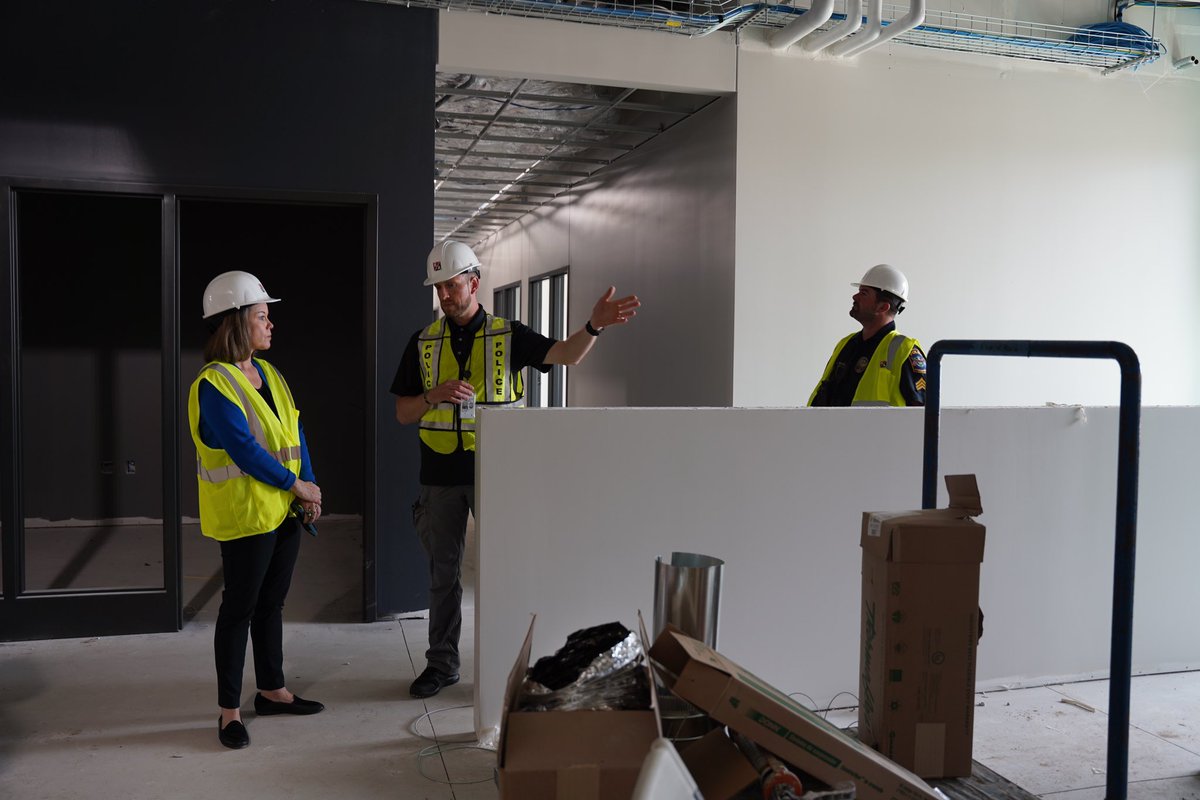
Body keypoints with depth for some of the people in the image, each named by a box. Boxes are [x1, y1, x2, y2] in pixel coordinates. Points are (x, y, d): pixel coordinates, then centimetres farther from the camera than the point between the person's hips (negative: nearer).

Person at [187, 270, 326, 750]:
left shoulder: (269, 374, 10)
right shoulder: (213, 385, -15)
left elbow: (295, 433, 11)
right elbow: (244, 449, -22)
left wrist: (309, 486, -1)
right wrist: (296, 485, -15)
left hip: (285, 511, 8)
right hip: (244, 515, -8)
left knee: (271, 602, 17)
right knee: (240, 607, 2)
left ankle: (272, 690, 30)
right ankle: (229, 710, 14)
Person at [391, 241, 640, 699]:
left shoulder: (508, 335, 0)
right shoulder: (423, 342, 6)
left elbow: (566, 355, -13)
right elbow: (402, 413, 6)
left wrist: (595, 325, -32)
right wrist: (436, 395, -14)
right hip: (440, 474, 2)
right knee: (443, 571, 10)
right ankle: (441, 664, 23)